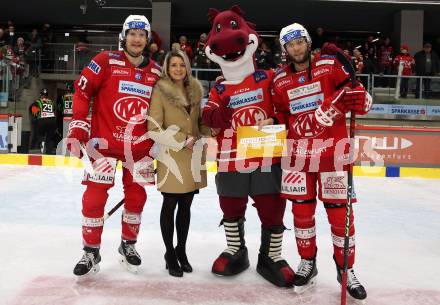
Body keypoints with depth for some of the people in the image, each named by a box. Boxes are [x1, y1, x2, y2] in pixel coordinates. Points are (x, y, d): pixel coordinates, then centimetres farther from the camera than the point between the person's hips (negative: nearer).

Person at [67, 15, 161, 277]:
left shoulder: (157, 72, 5)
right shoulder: (106, 61, -6)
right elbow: (82, 91, -6)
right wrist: (78, 128, -11)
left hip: (140, 145, 3)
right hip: (104, 141, -3)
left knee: (136, 196, 10)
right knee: (94, 196, -3)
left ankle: (128, 245, 29)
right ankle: (91, 252, 13)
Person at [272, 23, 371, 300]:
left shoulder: (330, 65, -1)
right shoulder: (280, 80, 8)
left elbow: (361, 99, -3)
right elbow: (281, 120, 11)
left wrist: (359, 98, -23)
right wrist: (276, 150, -1)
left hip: (332, 147, -3)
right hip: (297, 151, 3)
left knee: (339, 210, 0)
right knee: (301, 209, 9)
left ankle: (346, 268, 17)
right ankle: (307, 262, 28)